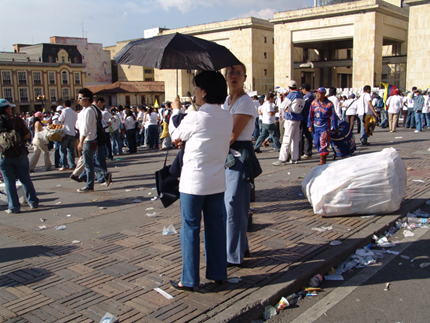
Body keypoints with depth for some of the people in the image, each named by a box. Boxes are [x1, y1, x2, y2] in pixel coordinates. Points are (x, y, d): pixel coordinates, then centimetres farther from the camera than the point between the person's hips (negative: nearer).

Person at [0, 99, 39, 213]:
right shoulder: (17, 120, -8)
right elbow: (27, 136, -4)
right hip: (20, 154, 0)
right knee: (25, 179, 12)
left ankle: (14, 206, 7)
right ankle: (33, 202, 18)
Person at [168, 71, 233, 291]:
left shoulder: (195, 118, -16)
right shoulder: (227, 118, 3)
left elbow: (175, 137, 1)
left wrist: (177, 111, 15)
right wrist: (186, 140, 13)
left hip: (194, 182, -6)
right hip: (217, 182, 6)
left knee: (190, 228, 4)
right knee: (215, 226, 14)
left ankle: (189, 280, 11)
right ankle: (218, 273, 25)